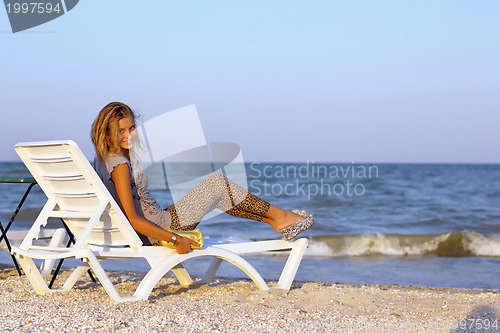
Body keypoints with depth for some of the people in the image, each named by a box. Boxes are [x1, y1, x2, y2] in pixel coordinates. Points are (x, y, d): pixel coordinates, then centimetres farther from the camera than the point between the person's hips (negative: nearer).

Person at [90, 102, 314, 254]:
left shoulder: (102, 159, 8)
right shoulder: (120, 165, -22)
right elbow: (132, 219, -26)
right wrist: (175, 239, -23)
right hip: (157, 232, -10)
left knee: (216, 192, 16)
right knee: (217, 183, -3)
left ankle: (275, 221, 17)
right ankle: (280, 216, 8)